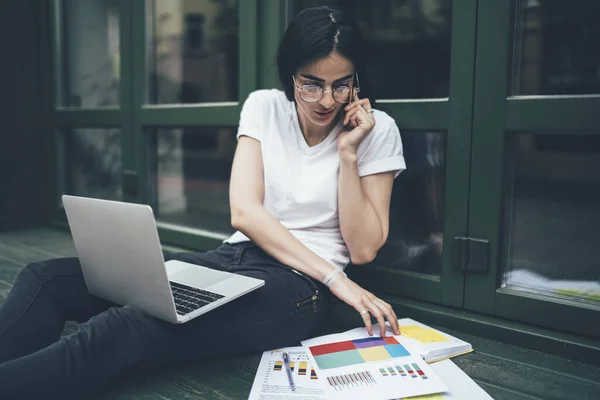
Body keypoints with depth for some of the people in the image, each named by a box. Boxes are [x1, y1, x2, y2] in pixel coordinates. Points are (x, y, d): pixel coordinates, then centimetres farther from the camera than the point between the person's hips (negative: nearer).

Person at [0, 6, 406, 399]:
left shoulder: (378, 130, -1)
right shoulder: (264, 106, 5)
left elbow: (363, 248, -4)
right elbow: (243, 211, -6)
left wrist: (348, 151, -14)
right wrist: (334, 277, -15)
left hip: (300, 286, -4)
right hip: (230, 258, 5)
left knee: (126, 330, -32)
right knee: (46, 278, -11)